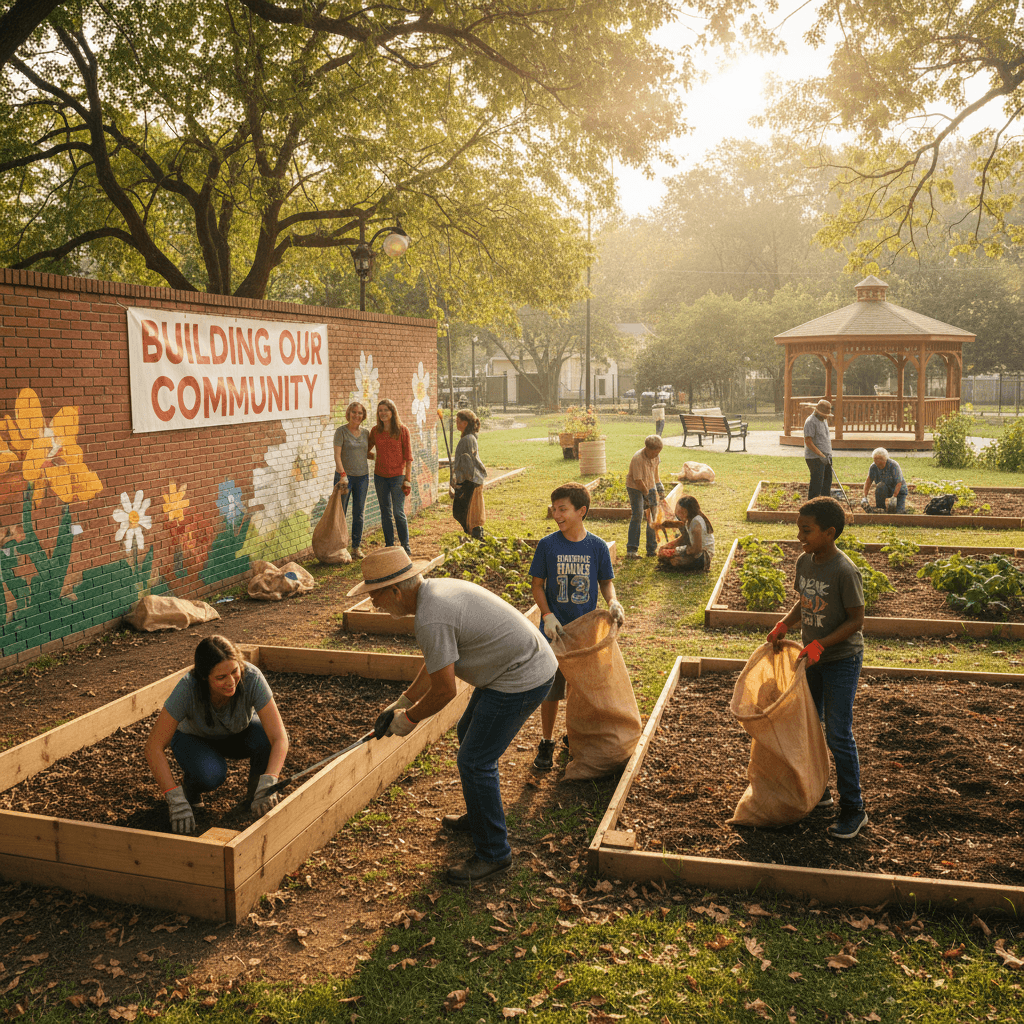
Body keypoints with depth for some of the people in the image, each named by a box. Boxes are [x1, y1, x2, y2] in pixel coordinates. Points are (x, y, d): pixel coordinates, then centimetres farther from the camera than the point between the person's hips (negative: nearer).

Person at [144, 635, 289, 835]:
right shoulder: (187, 688, -38)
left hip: (238, 735, 1)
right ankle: (191, 784, 2)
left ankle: (255, 796, -4)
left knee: (268, 739, -33)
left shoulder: (251, 678, -36)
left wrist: (267, 783, -52)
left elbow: (280, 738, -37)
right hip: (194, 738, -1)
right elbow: (154, 747, -34)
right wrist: (176, 801, -42)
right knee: (211, 774, -35)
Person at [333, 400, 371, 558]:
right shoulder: (341, 431, -7)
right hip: (344, 476, -4)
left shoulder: (365, 432, 8)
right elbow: (337, 455, -13)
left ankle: (356, 547, 17)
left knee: (359, 514, 8)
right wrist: (343, 474, -21)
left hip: (362, 477, 4)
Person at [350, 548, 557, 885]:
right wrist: (402, 702, 21)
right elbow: (435, 664, 19)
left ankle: (493, 853, 10)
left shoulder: (430, 619, -26)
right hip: (528, 664, 11)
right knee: (469, 734, 25)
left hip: (520, 680, -11)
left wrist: (408, 719, -3)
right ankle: (479, 817, 42)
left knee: (475, 762, -5)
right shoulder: (436, 590, 7)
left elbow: (445, 690, -19)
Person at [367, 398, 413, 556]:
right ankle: (389, 547, 18)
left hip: (397, 476, -4)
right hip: (380, 476, 4)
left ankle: (405, 547, 7)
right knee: (385, 512, 9)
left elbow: (408, 456, -5)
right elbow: (366, 450, 19)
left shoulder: (402, 430, -6)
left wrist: (408, 479, -8)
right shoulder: (375, 431, 4)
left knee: (399, 512, -4)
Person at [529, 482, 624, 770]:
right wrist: (547, 615, -14)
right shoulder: (547, 545, -7)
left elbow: (606, 581, 5)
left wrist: (613, 601, -15)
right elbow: (537, 584, -1)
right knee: (551, 690, 7)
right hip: (555, 629, -1)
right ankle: (547, 743, 24)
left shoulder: (597, 546, -5)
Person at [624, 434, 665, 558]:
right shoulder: (637, 459, -29)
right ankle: (631, 550, -16)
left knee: (653, 516, 5)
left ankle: (652, 549, 13)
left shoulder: (656, 455, -5)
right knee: (637, 516, -17)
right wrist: (648, 495, -20)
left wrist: (658, 483, 16)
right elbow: (638, 481, -26)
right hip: (635, 488, -7)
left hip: (650, 487, 7)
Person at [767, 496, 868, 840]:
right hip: (812, 657, 8)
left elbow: (856, 620, -18)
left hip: (842, 660, -7)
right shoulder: (804, 562, -1)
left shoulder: (844, 571, -23)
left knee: (838, 735, -3)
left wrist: (820, 645, -25)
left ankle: (853, 809, 12)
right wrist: (783, 624, -4)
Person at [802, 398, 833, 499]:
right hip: (815, 457, -9)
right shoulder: (811, 422, -14)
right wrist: (821, 455, -23)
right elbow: (808, 442, -20)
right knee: (816, 483, -9)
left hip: (826, 456, 9)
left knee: (827, 481, 12)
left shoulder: (824, 420, 15)